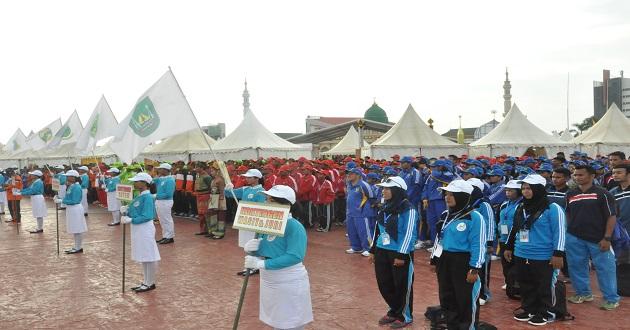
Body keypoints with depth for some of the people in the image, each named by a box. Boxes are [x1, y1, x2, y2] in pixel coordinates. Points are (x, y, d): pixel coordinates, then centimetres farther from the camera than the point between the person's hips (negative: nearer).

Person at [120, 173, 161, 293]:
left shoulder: (147, 197, -17)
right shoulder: (138, 197, 9)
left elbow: (146, 216, -23)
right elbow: (134, 212, 14)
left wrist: (131, 220, -25)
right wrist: (126, 211, -4)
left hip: (145, 229, -10)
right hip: (138, 229, 10)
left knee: (149, 257, 2)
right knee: (143, 257, 17)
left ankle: (150, 283, 13)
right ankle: (146, 281, 28)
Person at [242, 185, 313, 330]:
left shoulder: (294, 226, -21)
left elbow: (295, 256, -31)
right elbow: (263, 251, 9)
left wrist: (261, 264, -33)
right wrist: (251, 250, -15)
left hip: (289, 285, -7)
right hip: (269, 283, 7)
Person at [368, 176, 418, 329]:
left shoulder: (408, 209, -15)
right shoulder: (384, 207, 10)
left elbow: (409, 234, -17)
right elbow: (378, 229, 16)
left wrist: (401, 255, -19)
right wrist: (373, 250, 17)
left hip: (400, 254, -8)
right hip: (382, 252, 8)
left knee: (402, 285, 5)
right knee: (384, 283, 14)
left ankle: (405, 316, 23)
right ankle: (394, 311, 34)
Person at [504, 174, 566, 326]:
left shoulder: (552, 208, -11)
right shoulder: (521, 208, 11)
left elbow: (559, 232, -13)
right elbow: (515, 230, 20)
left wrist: (558, 254, -17)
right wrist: (509, 247, 22)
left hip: (543, 257, -7)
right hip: (521, 256, 7)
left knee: (544, 287, 6)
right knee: (526, 286, 15)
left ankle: (544, 313, 21)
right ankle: (529, 310, 30)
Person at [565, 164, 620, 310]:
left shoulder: (602, 194, -7)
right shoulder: (570, 194, 6)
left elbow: (611, 216, -7)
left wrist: (607, 238, -12)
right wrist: (569, 231, 8)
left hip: (598, 239, -4)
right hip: (574, 238, 4)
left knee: (604, 268, 3)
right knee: (577, 266, 12)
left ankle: (611, 299, 16)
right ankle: (583, 293, 29)